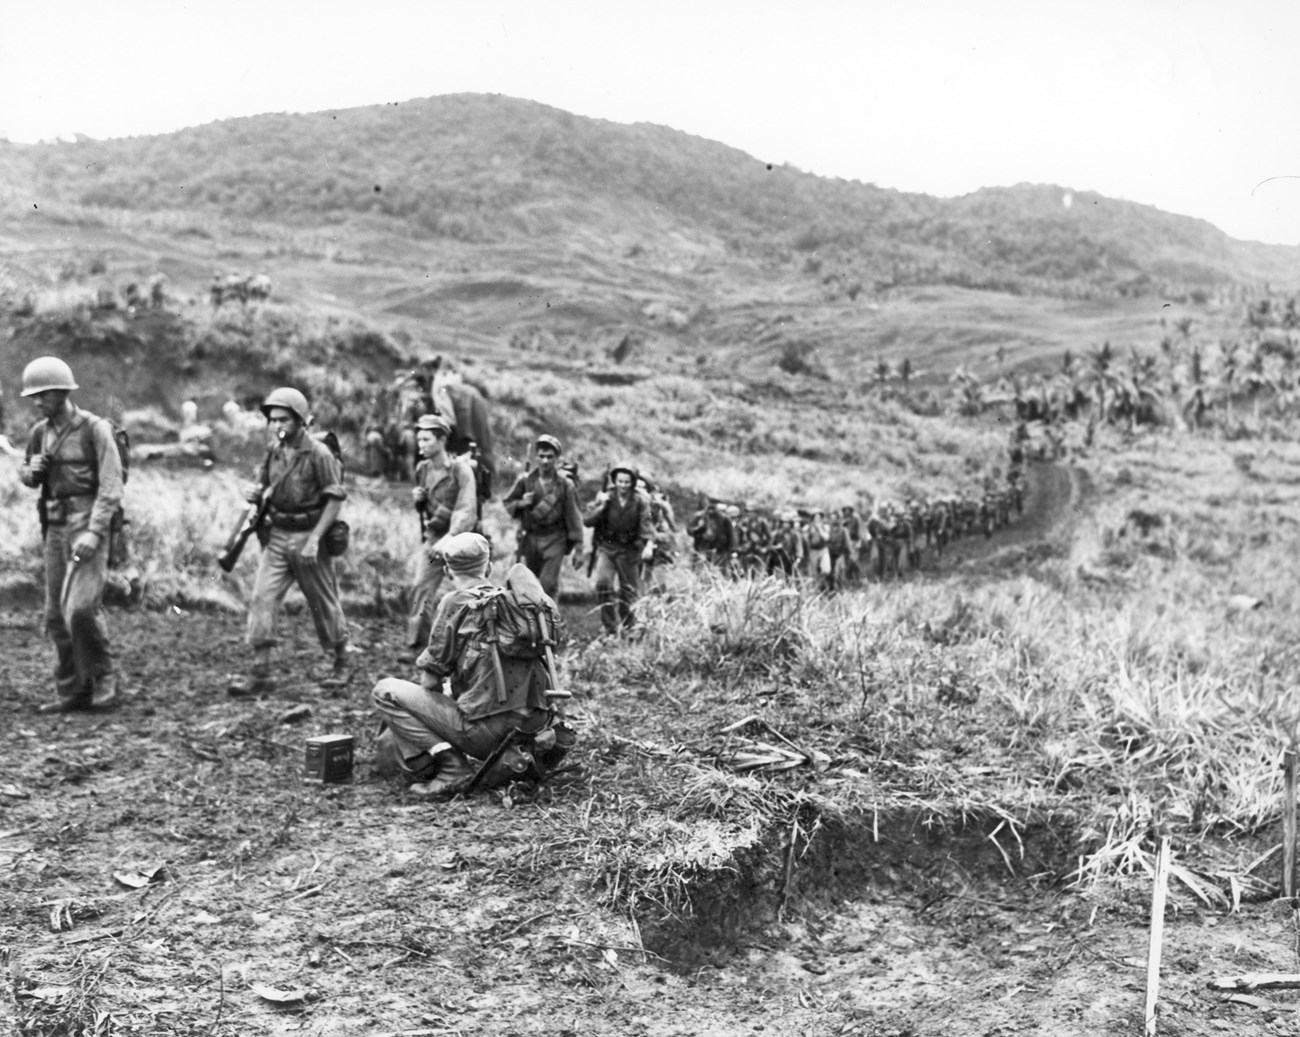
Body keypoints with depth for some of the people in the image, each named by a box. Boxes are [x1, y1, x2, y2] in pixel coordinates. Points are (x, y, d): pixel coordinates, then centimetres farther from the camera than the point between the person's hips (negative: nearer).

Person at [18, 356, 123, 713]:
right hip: (55, 526, 7)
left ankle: (104, 677, 2)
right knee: (56, 614, 7)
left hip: (88, 523, -7)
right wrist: (30, 470, 0)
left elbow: (111, 486, -13)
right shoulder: (40, 432, 11)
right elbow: (28, 478, 25)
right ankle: (72, 691, 15)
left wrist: (94, 532, -21)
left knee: (81, 607, -17)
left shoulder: (95, 429, -9)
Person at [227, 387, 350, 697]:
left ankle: (341, 664, 27)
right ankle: (261, 673, -3)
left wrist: (314, 538, -20)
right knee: (262, 598, -6)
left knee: (324, 603, 8)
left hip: (307, 536, -6)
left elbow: (336, 499, -14)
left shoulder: (318, 453, -13)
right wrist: (254, 493, -5)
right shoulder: (274, 451, 6)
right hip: (276, 535, 6)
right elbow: (265, 487, 20)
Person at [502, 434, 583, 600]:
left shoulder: (565, 484, -4)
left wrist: (577, 545, -2)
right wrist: (521, 503, -11)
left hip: (554, 538, -3)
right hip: (529, 537, 3)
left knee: (549, 583, -11)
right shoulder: (525, 480, 1)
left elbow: (573, 514, -1)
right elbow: (507, 503, 11)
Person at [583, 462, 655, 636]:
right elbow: (587, 521, -6)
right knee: (603, 582, -18)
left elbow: (646, 524, -17)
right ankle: (611, 627, -9)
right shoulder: (605, 498, -3)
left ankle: (629, 627, 27)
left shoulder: (640, 501, -6)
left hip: (628, 550, 0)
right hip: (606, 547, 0)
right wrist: (601, 505, -19)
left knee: (628, 589, 8)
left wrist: (649, 545, -33)